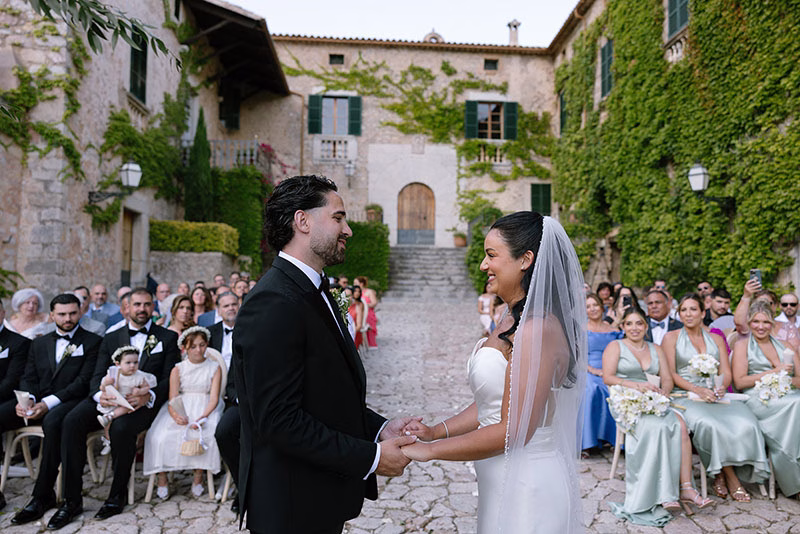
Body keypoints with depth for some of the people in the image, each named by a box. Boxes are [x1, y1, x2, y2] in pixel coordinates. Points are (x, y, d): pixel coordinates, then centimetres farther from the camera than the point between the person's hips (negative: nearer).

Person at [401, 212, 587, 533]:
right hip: (504, 481, 8)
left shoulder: (537, 329, -24)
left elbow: (513, 430, -25)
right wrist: (436, 431, 0)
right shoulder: (512, 322, 7)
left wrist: (430, 450, -18)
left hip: (526, 487, -8)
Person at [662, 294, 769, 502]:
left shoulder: (716, 339, 20)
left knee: (746, 424, -26)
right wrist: (697, 390, -15)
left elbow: (726, 373, 12)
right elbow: (671, 374, -1)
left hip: (716, 396, 4)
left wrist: (721, 387, -11)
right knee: (710, 425, -33)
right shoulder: (671, 338, 8)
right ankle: (730, 477, -15)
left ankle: (723, 475, -12)